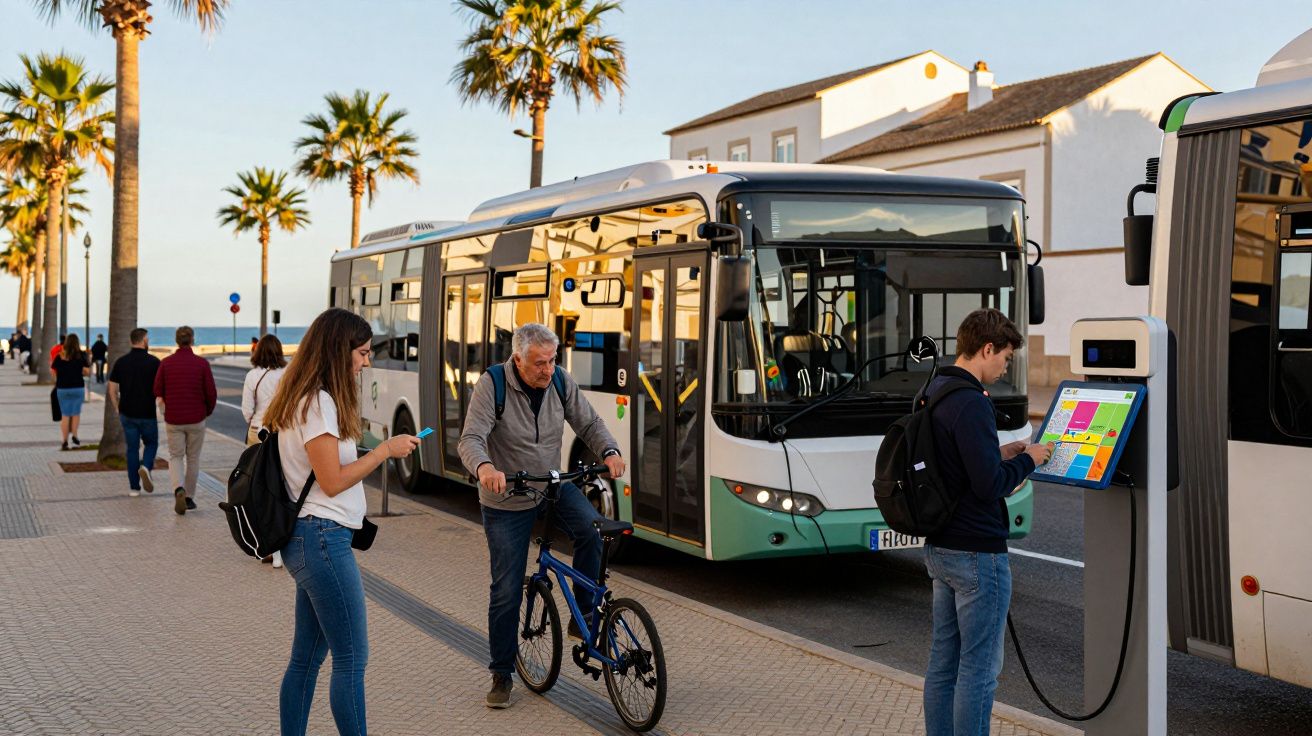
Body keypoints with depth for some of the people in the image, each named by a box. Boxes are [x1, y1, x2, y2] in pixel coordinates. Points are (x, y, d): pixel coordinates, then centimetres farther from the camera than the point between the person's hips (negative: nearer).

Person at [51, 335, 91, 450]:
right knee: (76, 413, 14)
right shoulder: (81, 355, -4)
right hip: (78, 387, -1)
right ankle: (74, 435, 1)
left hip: (62, 388, 1)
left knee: (65, 415, 6)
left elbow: (53, 371, 0)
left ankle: (65, 441, 4)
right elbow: (86, 371, -7)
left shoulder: (59, 356, -1)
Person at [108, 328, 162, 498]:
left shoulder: (121, 362, 1)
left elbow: (111, 389, 2)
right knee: (151, 443, 17)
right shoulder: (154, 362, -8)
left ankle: (134, 487, 10)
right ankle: (146, 467, -12)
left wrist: (117, 409, 12)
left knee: (132, 448, 10)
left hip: (127, 413, 3)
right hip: (148, 413, -3)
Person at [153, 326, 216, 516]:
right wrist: (208, 411, 13)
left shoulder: (166, 363, -4)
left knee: (175, 456, 10)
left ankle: (179, 489, -15)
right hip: (196, 419, -1)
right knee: (193, 458, 13)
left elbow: (158, 391, -1)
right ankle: (189, 498, 19)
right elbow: (211, 394, -7)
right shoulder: (202, 363, -8)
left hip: (173, 419, 1)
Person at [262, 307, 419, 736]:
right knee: (352, 657, -4)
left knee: (307, 658, 14)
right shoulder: (318, 402, -15)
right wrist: (385, 450, -10)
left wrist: (378, 455, 10)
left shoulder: (306, 399, 16)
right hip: (323, 539, -10)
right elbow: (332, 481, -17)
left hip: (308, 541, 10)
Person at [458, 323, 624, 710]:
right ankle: (501, 674, 18)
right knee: (506, 590, 1)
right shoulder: (491, 386, -20)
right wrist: (484, 467, -50)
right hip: (506, 501, -3)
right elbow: (471, 440, -28)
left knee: (590, 529, -26)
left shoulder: (561, 382, -7)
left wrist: (609, 451, -23)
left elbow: (588, 423, -2)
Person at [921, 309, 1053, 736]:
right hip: (977, 555, -9)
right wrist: (1027, 460, -7)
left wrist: (999, 454, 13)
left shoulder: (932, 392, 10)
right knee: (979, 669, 0)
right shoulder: (972, 403, -20)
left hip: (939, 548, 9)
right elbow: (989, 485, -23)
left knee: (943, 663, 14)